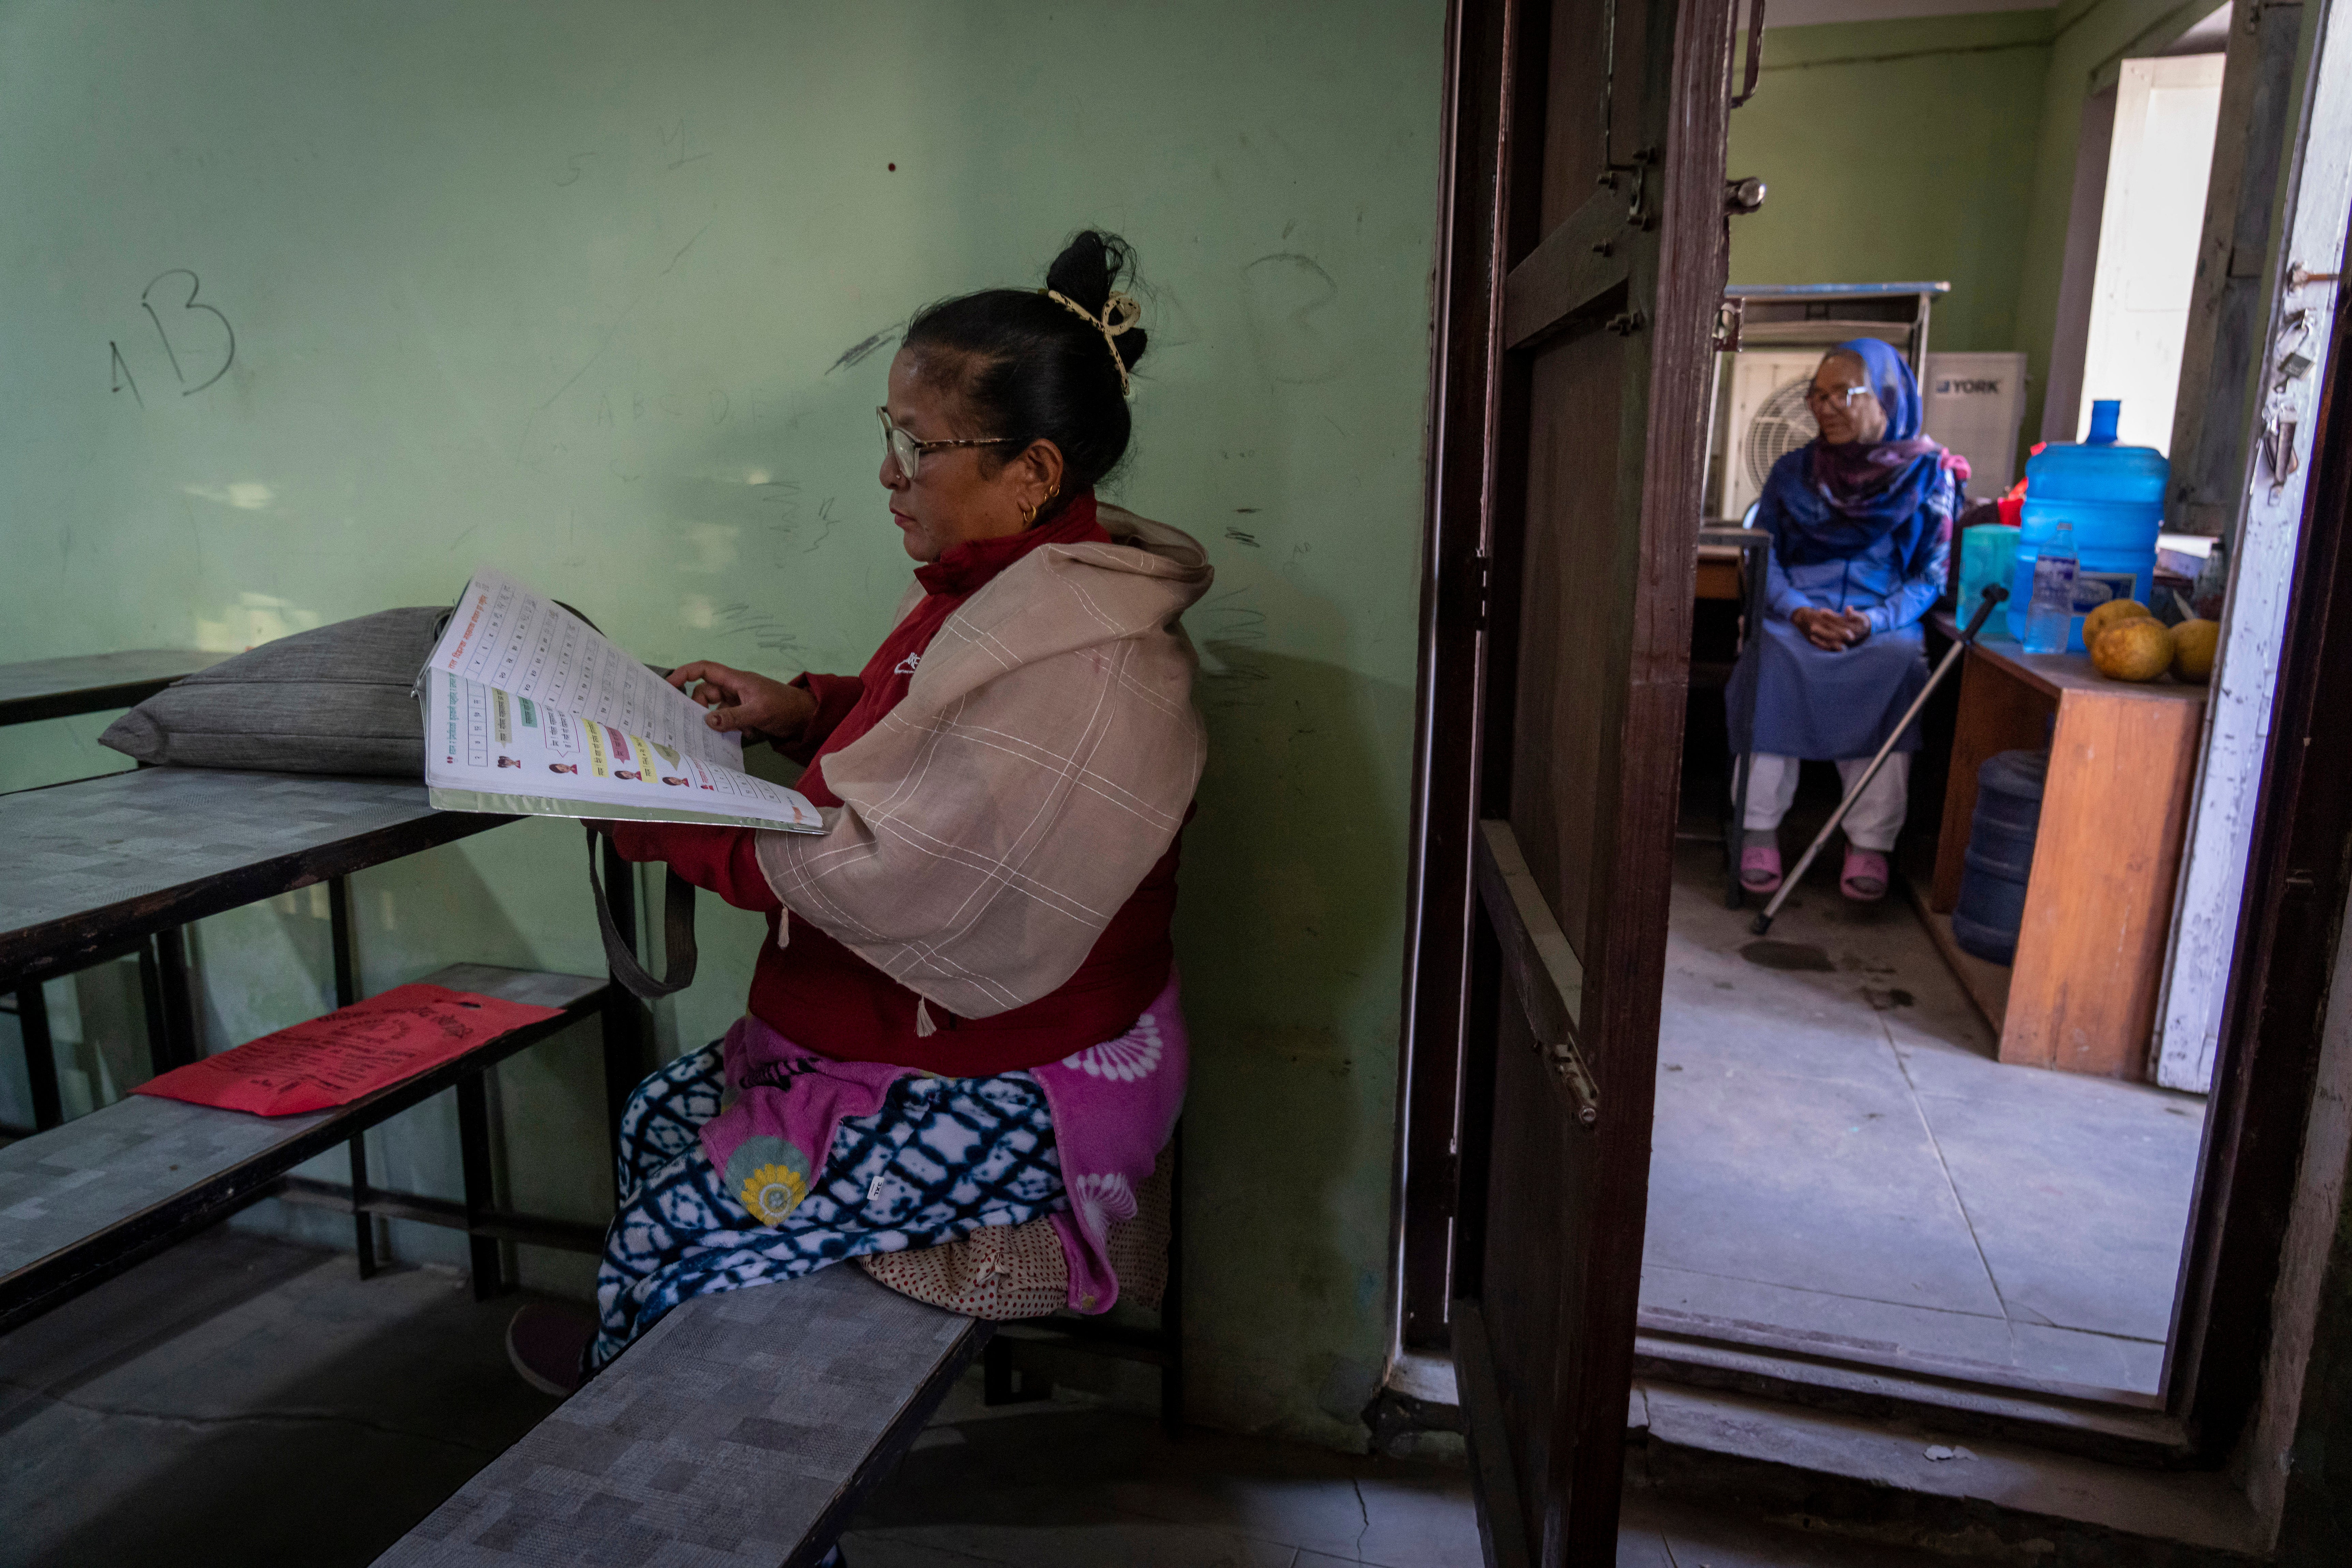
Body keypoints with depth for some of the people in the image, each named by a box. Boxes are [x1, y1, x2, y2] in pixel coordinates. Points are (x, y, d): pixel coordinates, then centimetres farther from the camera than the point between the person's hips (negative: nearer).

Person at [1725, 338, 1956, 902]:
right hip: (1797, 617, 1)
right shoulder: (1794, 471, 16)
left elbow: (1934, 574, 3)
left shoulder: (1928, 473, 9)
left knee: (1896, 665, -36)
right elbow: (1763, 558, 10)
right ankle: (1760, 829, -29)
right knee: (1775, 657, -34)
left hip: (1885, 622, -1)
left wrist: (1875, 621, -16)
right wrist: (1799, 611, -11)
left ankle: (1870, 842, -29)